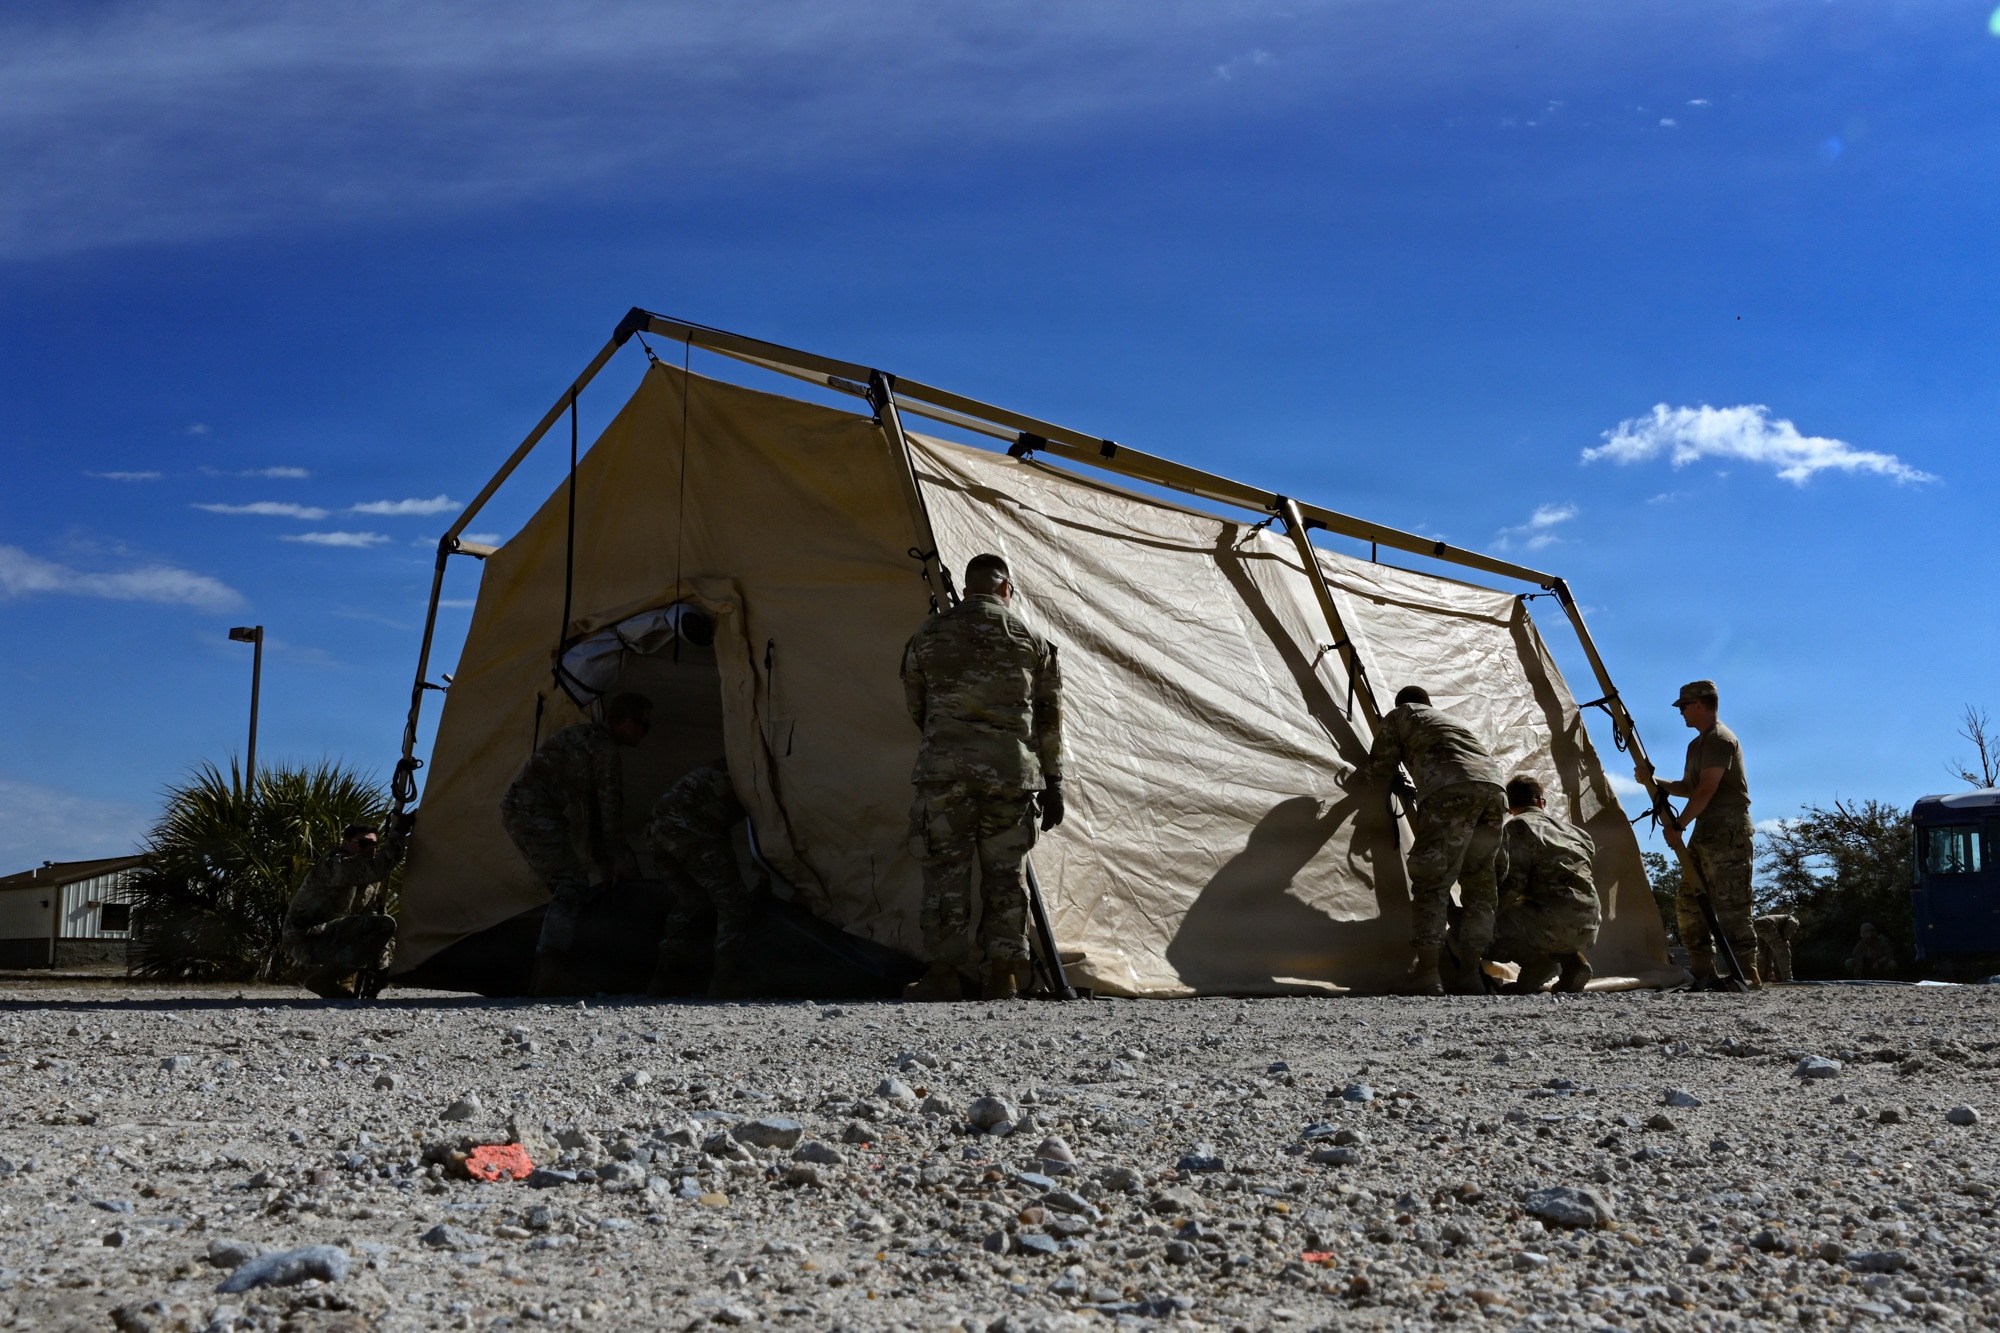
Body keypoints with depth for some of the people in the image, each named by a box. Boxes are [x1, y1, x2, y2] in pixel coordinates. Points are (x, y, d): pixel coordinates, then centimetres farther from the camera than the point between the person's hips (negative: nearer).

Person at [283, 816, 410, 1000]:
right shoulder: (335, 863, -15)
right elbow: (375, 869, -33)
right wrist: (397, 834, -25)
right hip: (307, 939, -10)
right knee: (384, 926, -25)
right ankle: (324, 977, -17)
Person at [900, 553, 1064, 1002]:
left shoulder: (927, 636, 9)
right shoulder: (1032, 639, 9)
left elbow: (916, 710, 16)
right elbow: (1048, 720, 9)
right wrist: (1053, 782, 13)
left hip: (944, 770, -1)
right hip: (1011, 770, 1)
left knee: (945, 872, 3)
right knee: (1005, 873, 7)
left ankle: (942, 974, 2)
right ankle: (1003, 975, 9)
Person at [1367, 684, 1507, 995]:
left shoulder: (1399, 716, 23)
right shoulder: (1453, 719, 40)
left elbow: (1380, 765, 24)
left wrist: (1393, 776, 47)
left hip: (1451, 793, -6)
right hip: (1494, 790, 6)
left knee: (1431, 882, -6)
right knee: (1479, 883, 13)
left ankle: (1427, 976, -14)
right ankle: (1470, 973, 9)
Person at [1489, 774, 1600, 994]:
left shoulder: (1517, 826, 1)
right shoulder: (1567, 827, 21)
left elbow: (1512, 883, -10)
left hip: (1553, 921, -7)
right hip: (1589, 927, 7)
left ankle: (1536, 961, -11)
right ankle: (1571, 960, 7)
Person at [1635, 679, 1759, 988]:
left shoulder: (1721, 739, -12)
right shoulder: (1697, 744, 20)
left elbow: (1706, 790, -18)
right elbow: (1688, 788, 23)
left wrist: (1678, 824, -14)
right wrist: (1653, 779, 11)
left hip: (1729, 834, -10)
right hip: (1705, 833, 10)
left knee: (1730, 907, -10)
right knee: (1689, 904, 8)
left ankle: (1746, 974, -6)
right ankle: (1704, 972, 11)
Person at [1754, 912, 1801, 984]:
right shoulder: (1793, 920, 25)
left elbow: (1770, 950, 37)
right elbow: (1791, 923, -3)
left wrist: (1769, 970, 33)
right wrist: (1786, 939, -8)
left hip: (1756, 925, 8)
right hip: (1767, 925, -8)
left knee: (1762, 955, 24)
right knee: (1783, 952, 2)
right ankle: (1787, 980, -1)